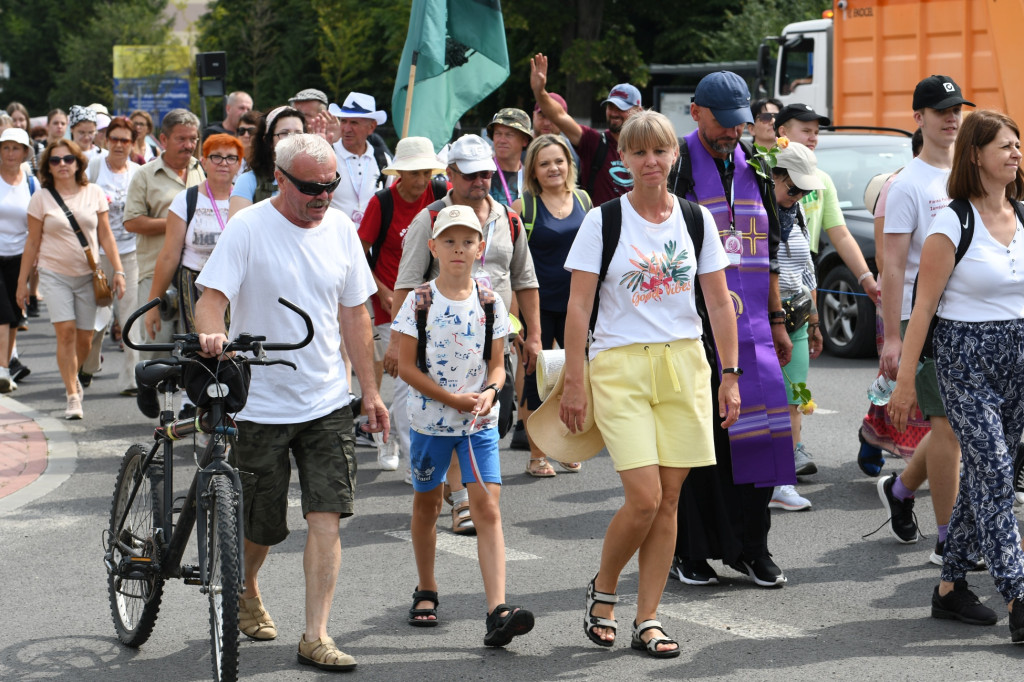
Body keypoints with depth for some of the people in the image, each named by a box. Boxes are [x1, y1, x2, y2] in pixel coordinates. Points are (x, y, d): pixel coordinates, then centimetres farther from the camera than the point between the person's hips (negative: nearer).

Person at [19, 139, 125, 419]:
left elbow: (105, 235, 5)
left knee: (85, 337, 4)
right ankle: (73, 396, -8)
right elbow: (32, 243, 3)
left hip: (88, 275, 2)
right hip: (54, 274, -2)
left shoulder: (93, 193, 2)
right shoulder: (41, 198, -2)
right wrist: (22, 282, 4)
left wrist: (118, 270, -1)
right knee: (66, 332, -14)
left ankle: (73, 376, 34)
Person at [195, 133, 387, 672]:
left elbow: (353, 313, 12)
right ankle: (246, 592, 40)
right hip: (259, 403, -3)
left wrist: (369, 390, 11)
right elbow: (212, 297, -15)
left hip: (327, 403, 3)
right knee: (259, 526, 8)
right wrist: (211, 334, -38)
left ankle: (315, 637, -2)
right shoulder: (248, 228, -9)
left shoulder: (340, 228, 5)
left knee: (326, 518, -7)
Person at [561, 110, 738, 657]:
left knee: (669, 500, 2)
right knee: (644, 498, -12)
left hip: (683, 365, 3)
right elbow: (578, 306, -3)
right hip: (620, 366, -3)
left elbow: (719, 303, 10)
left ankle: (648, 621, 11)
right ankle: (602, 589, 14)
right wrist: (573, 382, -8)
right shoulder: (603, 221, -2)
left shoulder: (696, 219, 7)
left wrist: (730, 375, 5)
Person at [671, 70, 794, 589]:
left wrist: (776, 320, 18)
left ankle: (749, 546, 11)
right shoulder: (675, 166, -3)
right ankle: (687, 551, 10)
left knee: (756, 428, 1)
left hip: (749, 327, 5)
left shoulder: (754, 168, 15)